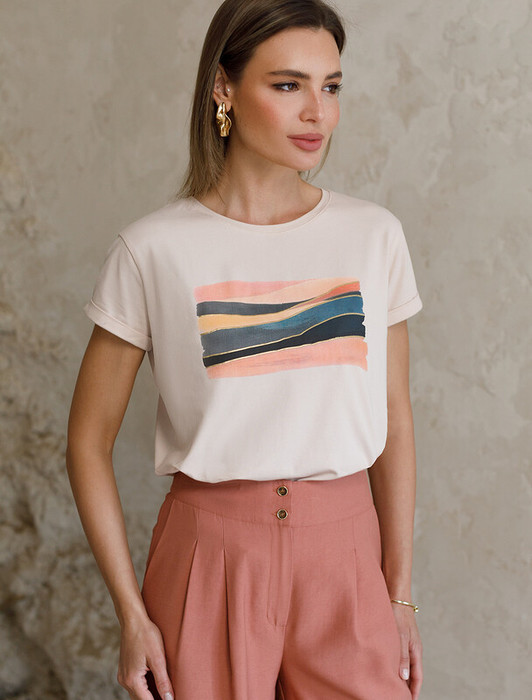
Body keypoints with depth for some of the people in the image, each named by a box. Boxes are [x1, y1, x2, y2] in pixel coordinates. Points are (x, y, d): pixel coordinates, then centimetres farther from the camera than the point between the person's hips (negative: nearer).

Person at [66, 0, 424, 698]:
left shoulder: (374, 235, 1)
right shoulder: (152, 249, -6)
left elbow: (394, 421, 7)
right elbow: (89, 438, -1)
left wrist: (400, 593, 7)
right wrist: (131, 614, -5)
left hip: (345, 547, 2)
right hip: (211, 545, -2)